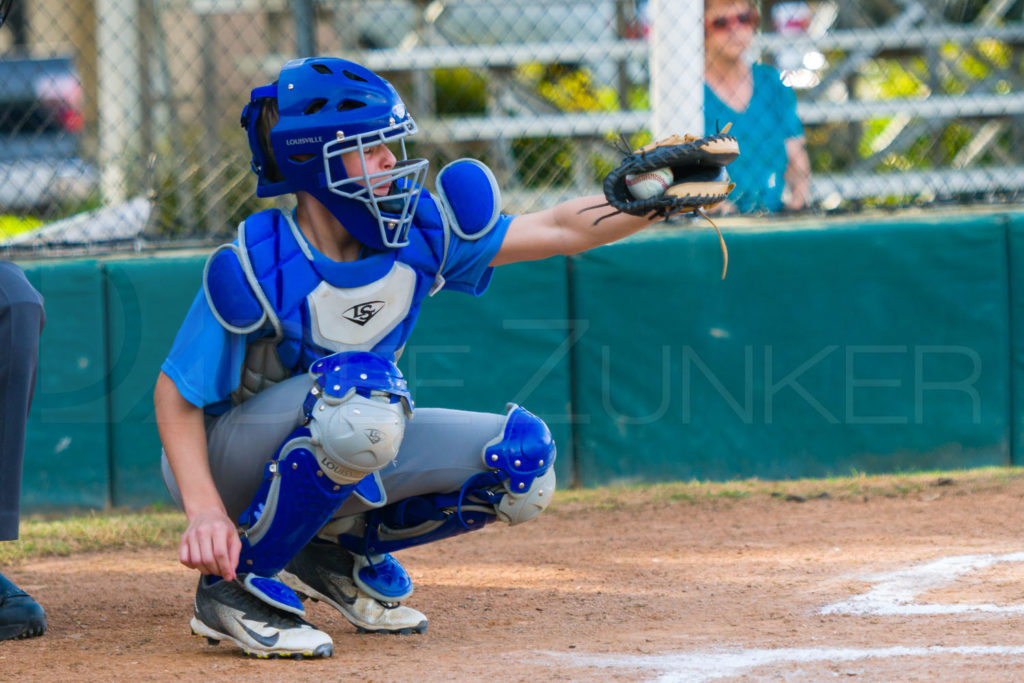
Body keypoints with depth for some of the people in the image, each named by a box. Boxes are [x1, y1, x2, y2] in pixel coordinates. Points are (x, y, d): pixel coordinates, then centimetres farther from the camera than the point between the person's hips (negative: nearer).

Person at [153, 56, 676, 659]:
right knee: (361, 384, -37)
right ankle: (241, 584, -21)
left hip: (342, 462, 7)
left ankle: (345, 550, 9)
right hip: (228, 466, -7)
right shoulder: (256, 270, -25)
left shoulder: (417, 234, -9)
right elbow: (177, 394, -20)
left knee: (523, 457, -10)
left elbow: (562, 230, -7)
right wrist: (204, 512, -33)